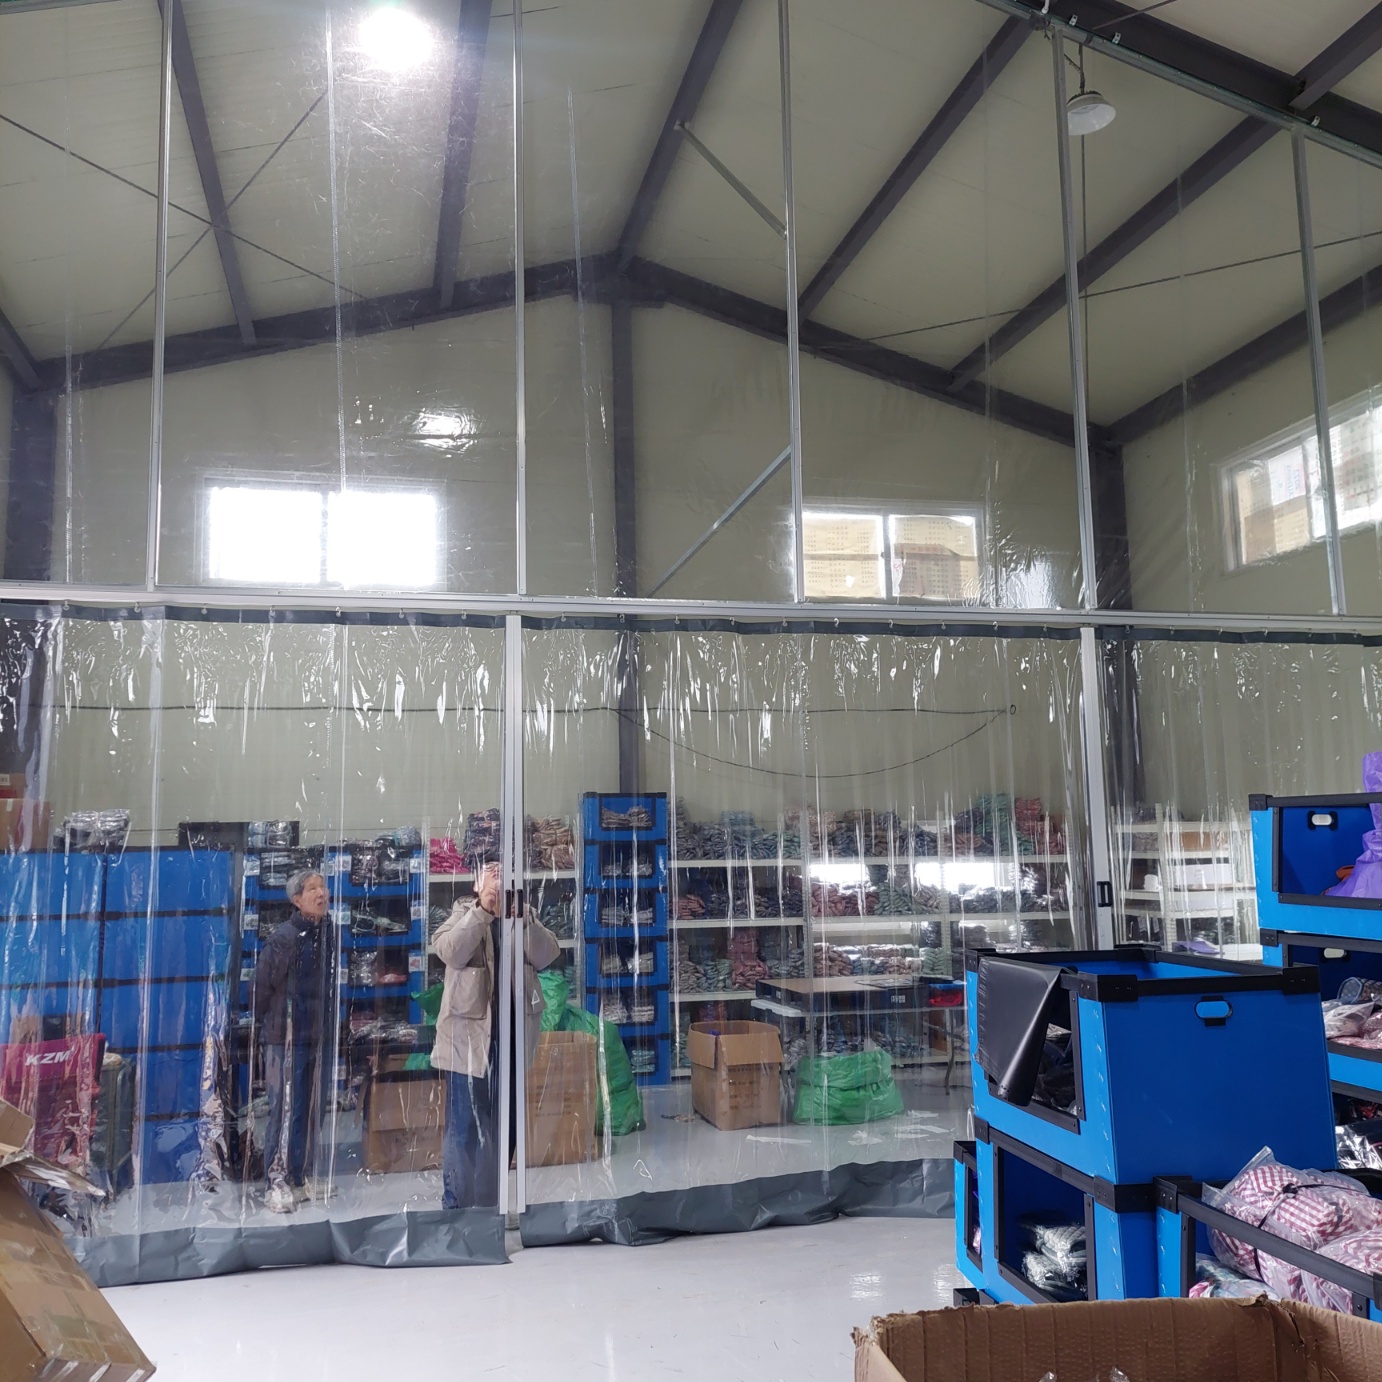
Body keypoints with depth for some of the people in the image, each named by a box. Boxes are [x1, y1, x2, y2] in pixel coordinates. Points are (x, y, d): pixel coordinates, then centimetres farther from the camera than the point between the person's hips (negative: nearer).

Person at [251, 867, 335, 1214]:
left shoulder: (327, 933, 4)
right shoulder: (284, 937, -14)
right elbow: (262, 985, -9)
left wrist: (327, 1024, 13)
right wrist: (266, 1021, 2)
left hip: (316, 1037, 6)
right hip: (285, 1038, -6)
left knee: (308, 1110, 12)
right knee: (284, 1110, -3)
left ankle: (298, 1179, 22)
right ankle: (275, 1183, 8)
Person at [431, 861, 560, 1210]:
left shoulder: (524, 917, 9)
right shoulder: (464, 914, 1)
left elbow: (546, 956, -8)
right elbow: (450, 952, -19)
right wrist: (483, 909, -24)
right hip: (470, 1033, -3)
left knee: (502, 1127, 13)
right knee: (464, 1128, 0)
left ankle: (490, 1204, 25)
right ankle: (456, 1206, 11)